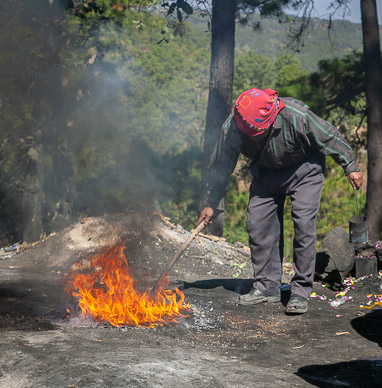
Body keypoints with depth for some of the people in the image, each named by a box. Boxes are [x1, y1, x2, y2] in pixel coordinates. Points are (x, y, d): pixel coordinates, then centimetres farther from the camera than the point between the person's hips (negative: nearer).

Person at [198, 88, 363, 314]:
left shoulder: (296, 116, -36)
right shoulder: (231, 128, -24)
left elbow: (330, 138, -19)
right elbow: (221, 167, -8)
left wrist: (351, 167, -10)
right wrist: (212, 203, -1)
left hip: (304, 170, -4)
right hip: (266, 174, 4)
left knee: (304, 224, -15)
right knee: (258, 224, -3)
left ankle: (301, 291, -6)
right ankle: (267, 286, 10)